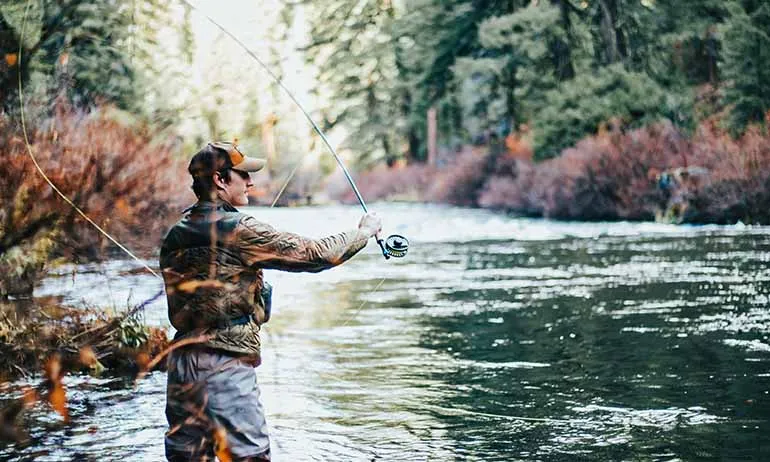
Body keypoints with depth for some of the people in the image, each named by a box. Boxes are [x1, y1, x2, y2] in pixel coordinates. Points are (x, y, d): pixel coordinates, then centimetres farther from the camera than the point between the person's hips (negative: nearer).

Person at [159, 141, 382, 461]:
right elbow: (314, 254, -9)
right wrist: (364, 231, 6)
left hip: (182, 361, 8)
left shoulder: (174, 237, 10)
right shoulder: (239, 231, -12)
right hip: (226, 364, -7)